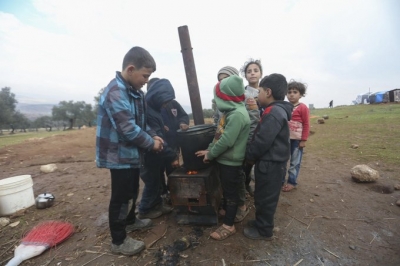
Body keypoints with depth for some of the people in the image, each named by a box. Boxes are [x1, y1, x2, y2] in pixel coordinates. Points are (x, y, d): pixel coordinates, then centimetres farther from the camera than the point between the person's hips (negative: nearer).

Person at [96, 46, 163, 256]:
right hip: (120, 155, -9)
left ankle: (130, 221, 46)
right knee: (120, 197, 5)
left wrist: (153, 135, 1)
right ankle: (118, 241, 25)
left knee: (132, 192, 24)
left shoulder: (135, 92, 8)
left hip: (131, 153, 9)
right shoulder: (116, 92, -23)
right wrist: (151, 143, -15)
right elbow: (128, 129, -28)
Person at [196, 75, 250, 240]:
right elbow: (219, 134, 11)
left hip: (231, 162, -9)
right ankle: (226, 211, 46)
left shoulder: (237, 114, -24)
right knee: (226, 190, 25)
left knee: (231, 193, 6)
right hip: (224, 159, 9)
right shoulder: (230, 111, 8)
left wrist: (210, 154, -15)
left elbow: (226, 141, -27)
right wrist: (209, 150, 3)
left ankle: (229, 225, 22)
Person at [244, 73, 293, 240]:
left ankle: (264, 231, 26)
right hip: (270, 163, 10)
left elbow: (262, 141, -26)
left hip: (270, 164, -10)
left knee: (265, 198, 7)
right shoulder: (276, 111, 11)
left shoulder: (274, 113, -22)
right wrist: (252, 156, 9)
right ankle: (261, 222, 41)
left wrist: (249, 156, -11)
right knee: (263, 197, 22)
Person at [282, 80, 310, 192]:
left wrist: (303, 140, -11)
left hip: (297, 139, -5)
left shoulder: (303, 108, -9)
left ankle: (292, 182, 20)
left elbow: (306, 125, -9)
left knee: (295, 162, 7)